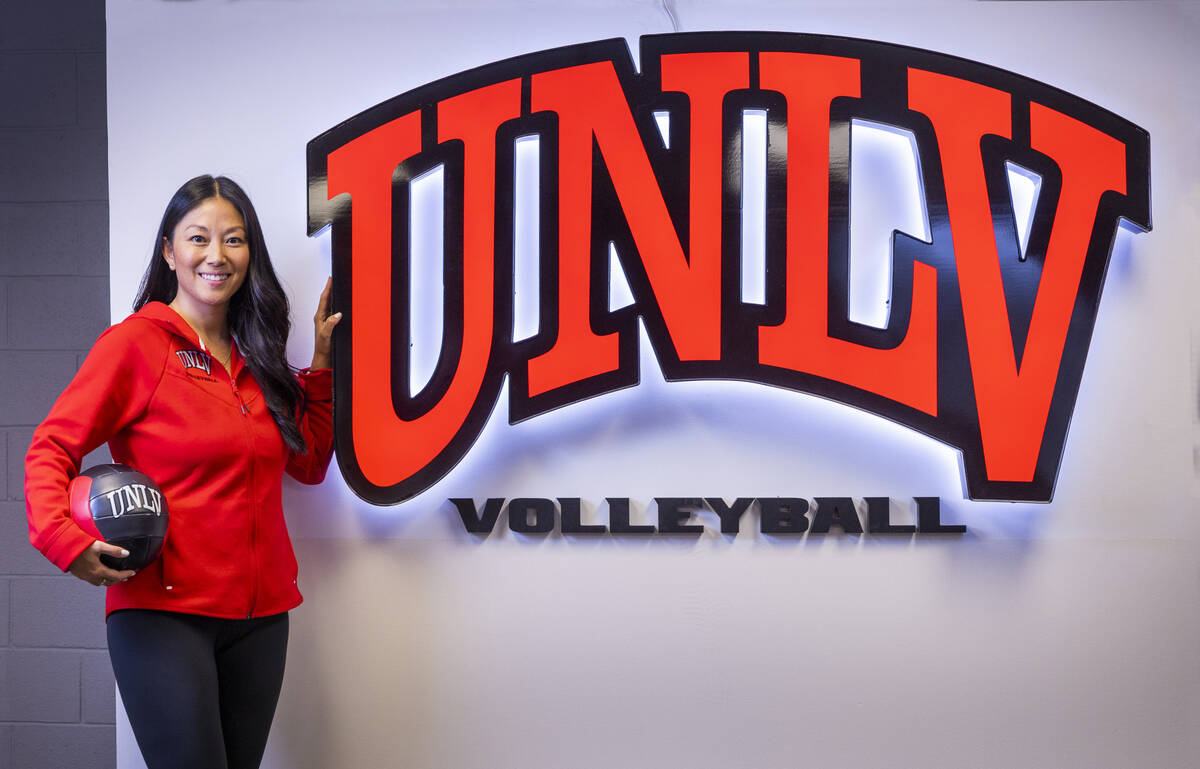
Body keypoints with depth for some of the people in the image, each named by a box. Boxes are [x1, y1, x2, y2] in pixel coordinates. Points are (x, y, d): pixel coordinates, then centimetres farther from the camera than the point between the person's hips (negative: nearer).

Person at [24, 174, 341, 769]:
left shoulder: (253, 357, 15)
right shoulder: (136, 342, -4)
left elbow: (308, 463, 18)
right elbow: (52, 447, -6)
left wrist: (321, 362, 11)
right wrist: (63, 538, -23)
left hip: (259, 614, 6)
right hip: (163, 611, -6)